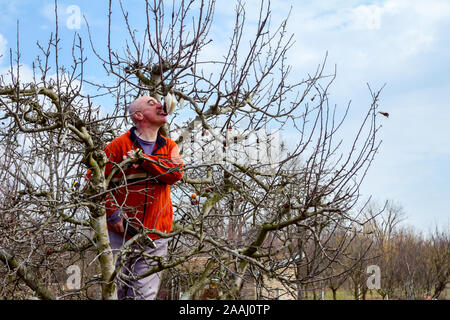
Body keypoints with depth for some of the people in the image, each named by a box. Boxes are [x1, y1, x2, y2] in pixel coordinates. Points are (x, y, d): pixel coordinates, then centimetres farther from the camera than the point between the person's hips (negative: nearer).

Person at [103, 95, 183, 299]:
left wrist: (142, 159, -15)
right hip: (120, 233, -2)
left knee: (144, 294, 1)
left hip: (155, 237, 2)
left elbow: (176, 173, -8)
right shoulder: (119, 145, 1)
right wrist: (112, 211, -13)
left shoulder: (169, 147, 12)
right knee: (114, 292, 6)